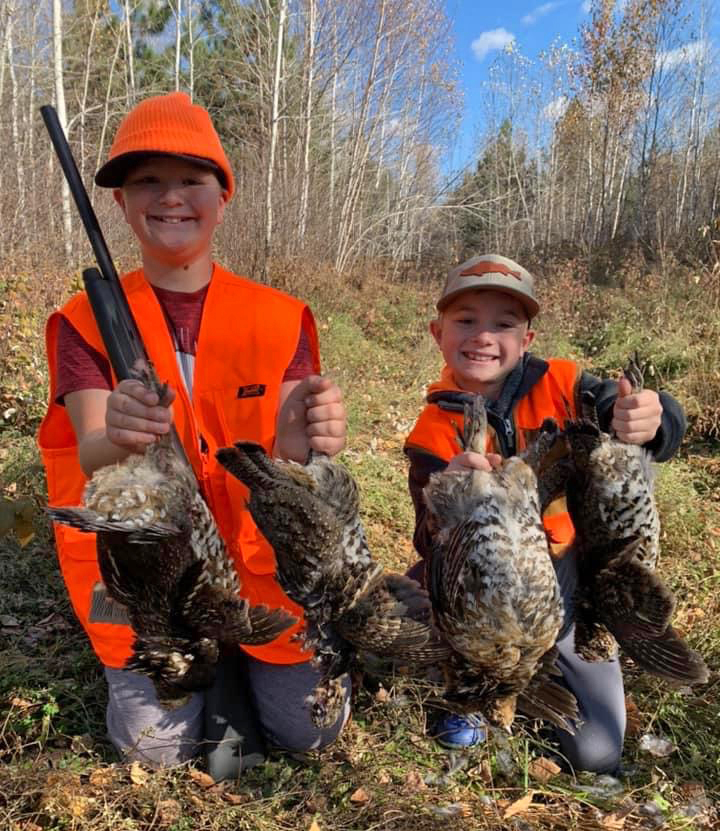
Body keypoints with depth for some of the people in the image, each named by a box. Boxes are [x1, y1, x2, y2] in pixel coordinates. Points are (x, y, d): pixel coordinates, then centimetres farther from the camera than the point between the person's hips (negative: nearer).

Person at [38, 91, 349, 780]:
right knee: (159, 741, -10)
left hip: (259, 560, 1)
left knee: (312, 727, -6)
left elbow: (282, 460, -14)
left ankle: (239, 662, 24)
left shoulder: (280, 318, -6)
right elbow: (92, 457, -19)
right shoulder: (87, 321, -6)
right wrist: (118, 439, -44)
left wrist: (299, 443, -40)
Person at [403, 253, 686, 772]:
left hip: (570, 590, 1)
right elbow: (436, 547, -22)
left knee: (595, 755, 1)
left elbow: (665, 422, -23)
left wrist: (649, 420, -48)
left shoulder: (560, 385, -14)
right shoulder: (434, 433, -15)